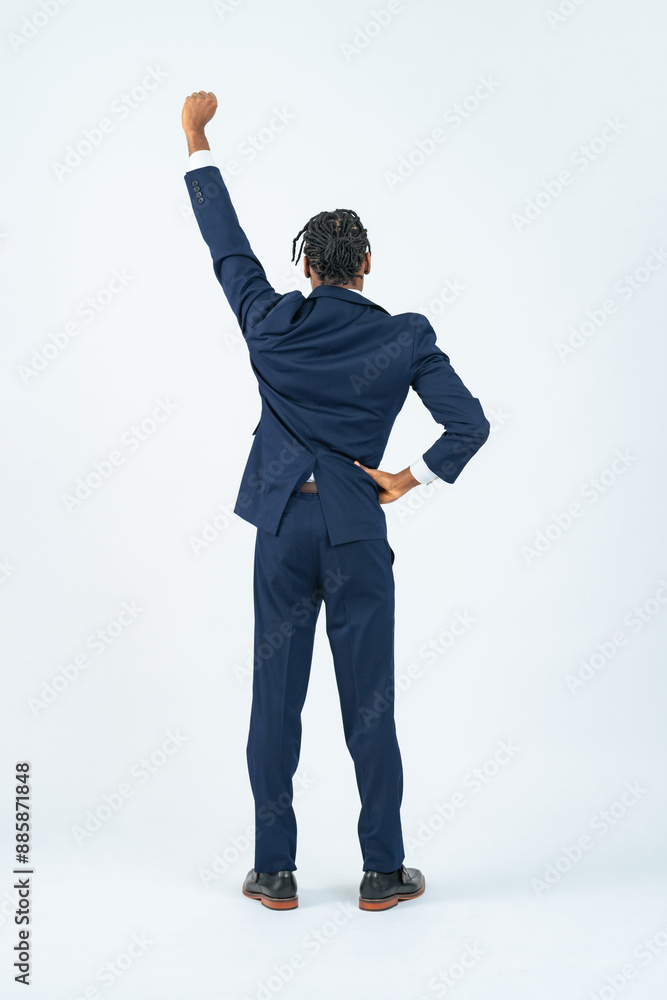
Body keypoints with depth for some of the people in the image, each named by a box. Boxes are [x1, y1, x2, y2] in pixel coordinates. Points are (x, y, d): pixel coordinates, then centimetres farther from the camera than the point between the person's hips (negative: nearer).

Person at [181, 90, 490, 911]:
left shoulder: (271, 322, 0)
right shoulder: (405, 337, -3)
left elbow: (224, 241, 12)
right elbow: (469, 424, -7)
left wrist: (197, 139, 22)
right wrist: (407, 479, 3)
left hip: (282, 528, 1)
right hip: (358, 531, -1)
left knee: (275, 700, 9)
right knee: (370, 705, 7)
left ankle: (275, 873, 18)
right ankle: (383, 872, 18)